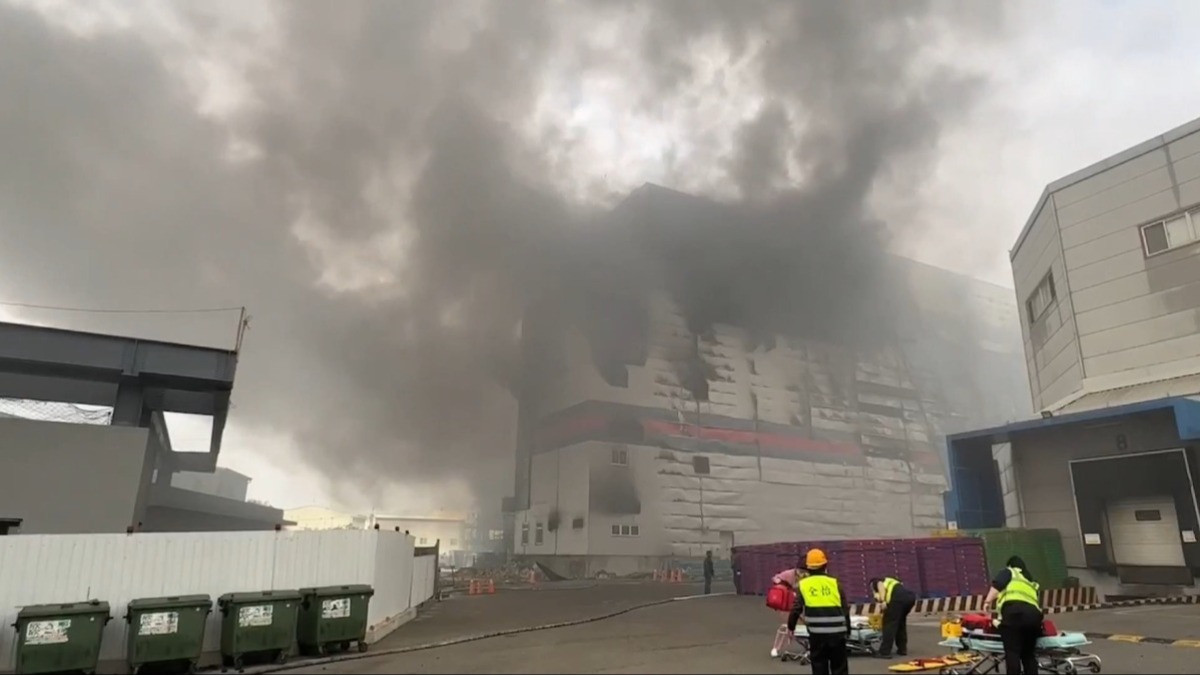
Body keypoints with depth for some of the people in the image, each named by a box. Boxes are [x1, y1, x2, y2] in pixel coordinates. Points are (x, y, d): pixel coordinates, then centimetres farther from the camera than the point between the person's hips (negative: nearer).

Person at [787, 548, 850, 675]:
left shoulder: (803, 585, -1)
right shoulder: (835, 583, -1)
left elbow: (796, 609, -1)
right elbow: (845, 609, 4)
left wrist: (790, 626, 14)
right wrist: (847, 630, 16)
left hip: (816, 634, 0)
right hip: (837, 633, 0)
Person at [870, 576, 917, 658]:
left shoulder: (876, 582, 27)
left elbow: (881, 586, -1)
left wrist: (883, 601, -12)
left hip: (898, 597, -7)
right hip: (911, 596, 7)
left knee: (889, 623, -1)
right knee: (901, 622, 26)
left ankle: (885, 652, -2)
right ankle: (902, 649, 27)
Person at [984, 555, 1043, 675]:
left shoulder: (1009, 571, 23)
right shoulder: (1032, 583, 39)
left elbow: (997, 584, 4)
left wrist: (988, 600, -1)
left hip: (1014, 611, -6)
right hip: (1033, 614, 6)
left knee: (1012, 652, -9)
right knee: (1029, 654, 14)